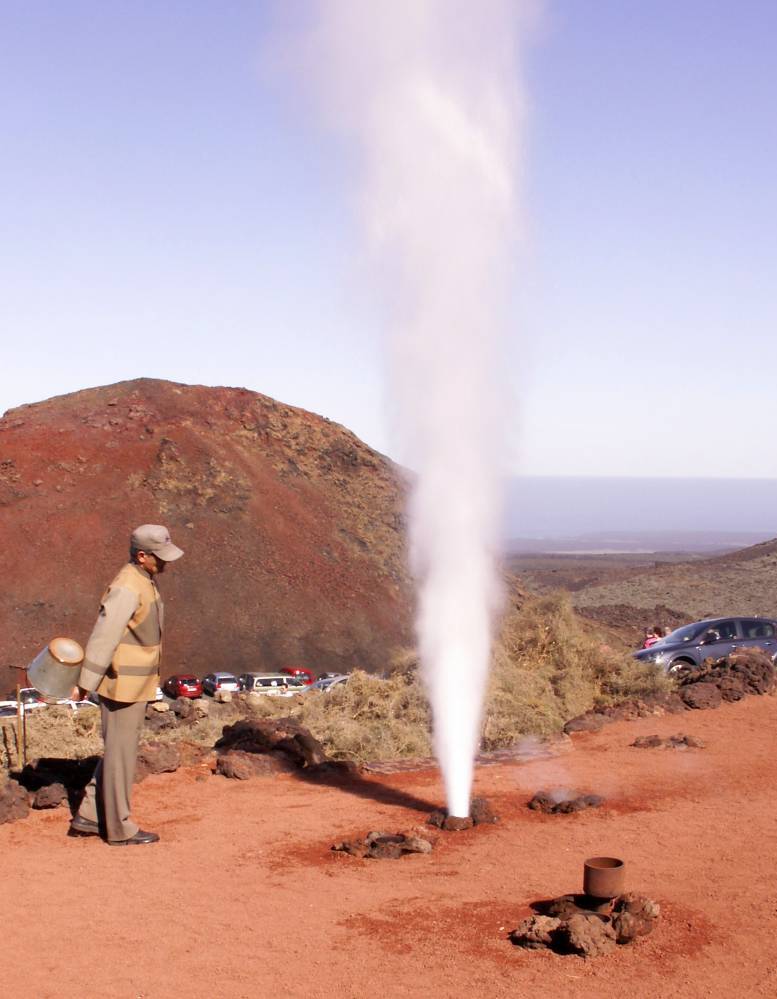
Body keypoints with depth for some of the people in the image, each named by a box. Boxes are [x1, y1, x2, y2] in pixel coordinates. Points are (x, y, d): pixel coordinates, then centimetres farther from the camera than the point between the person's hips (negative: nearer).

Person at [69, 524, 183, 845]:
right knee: (120, 753, 1)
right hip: (123, 685, -10)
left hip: (138, 683, 10)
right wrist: (85, 685, -18)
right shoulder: (126, 589, -22)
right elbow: (103, 638, -22)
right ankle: (119, 828, 12)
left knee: (119, 750, 17)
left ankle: (88, 816, 25)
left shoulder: (146, 581, 9)